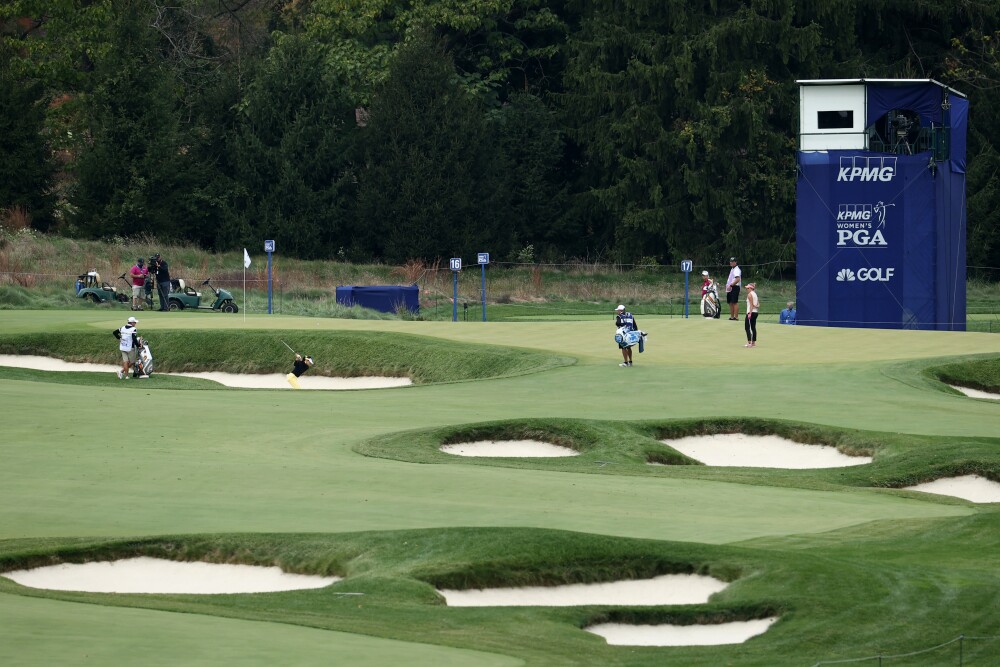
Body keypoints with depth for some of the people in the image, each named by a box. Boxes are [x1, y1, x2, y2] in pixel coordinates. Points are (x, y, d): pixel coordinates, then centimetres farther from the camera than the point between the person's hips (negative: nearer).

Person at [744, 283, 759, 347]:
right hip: (755, 312, 9)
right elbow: (757, 304, 15)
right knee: (753, 327, 13)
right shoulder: (755, 294, 16)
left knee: (747, 327, -9)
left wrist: (750, 313, -19)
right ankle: (753, 342, 14)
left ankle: (749, 342, -17)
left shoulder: (750, 294, -11)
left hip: (751, 312, -9)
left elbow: (751, 304, -17)